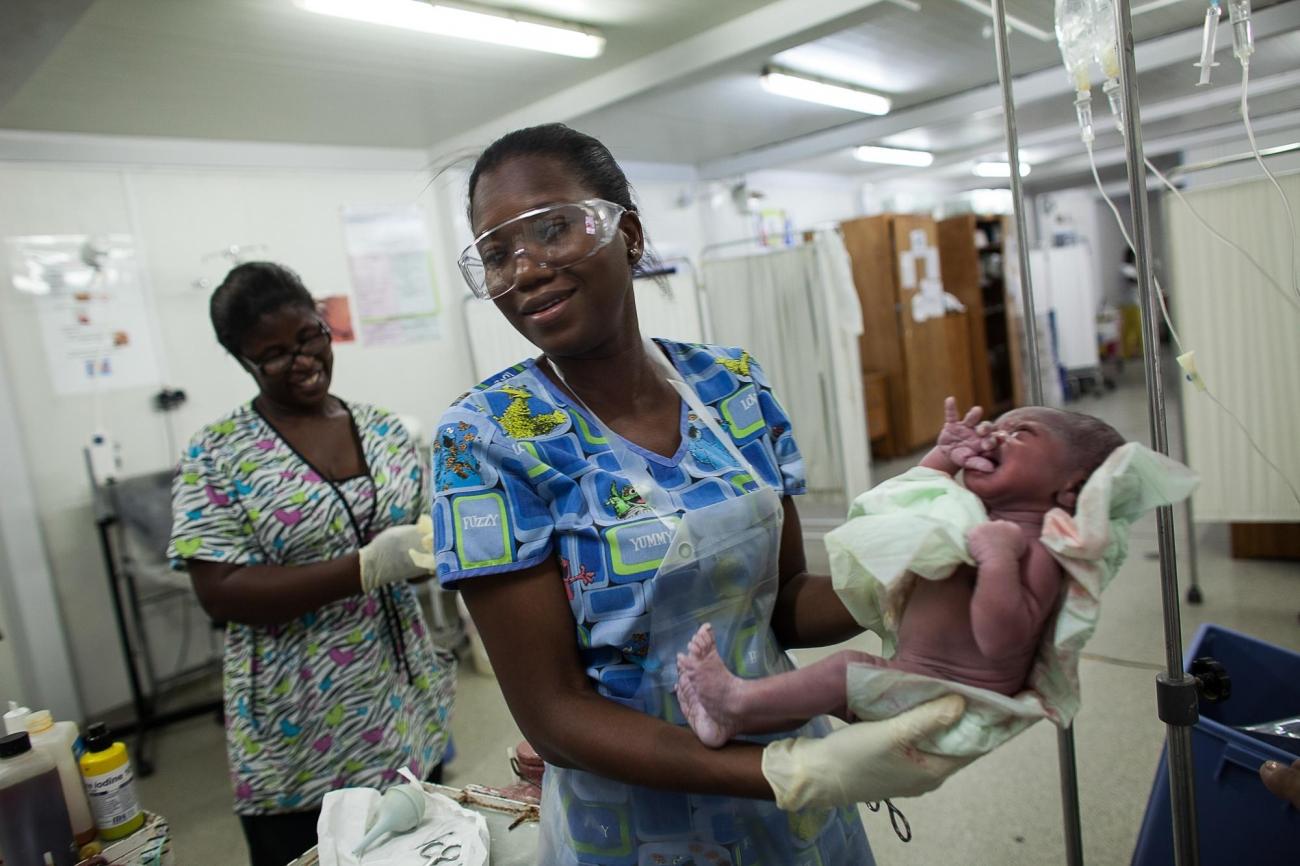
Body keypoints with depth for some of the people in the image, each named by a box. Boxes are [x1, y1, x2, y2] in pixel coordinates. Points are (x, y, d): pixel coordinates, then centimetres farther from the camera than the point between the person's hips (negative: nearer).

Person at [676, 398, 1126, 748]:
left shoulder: (1036, 546, -19)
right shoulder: (979, 518, 11)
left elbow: (1002, 642, -30)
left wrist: (997, 558, -39)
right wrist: (943, 457, 10)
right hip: (916, 677, 10)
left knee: (851, 667, -22)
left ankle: (738, 700, -11)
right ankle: (732, 723, 1)